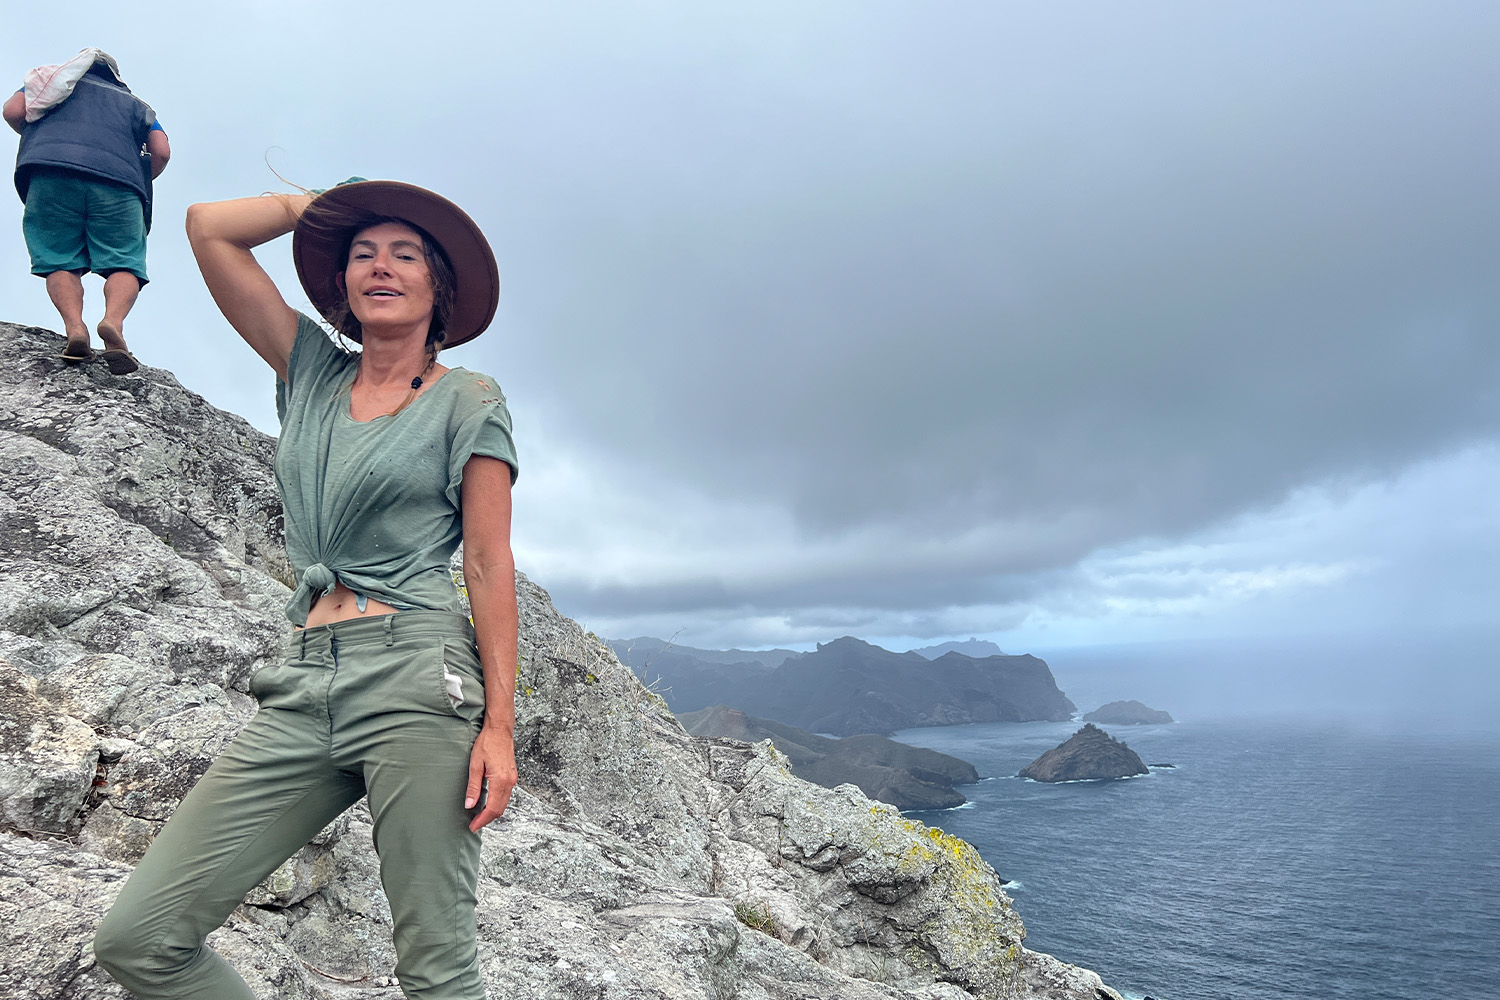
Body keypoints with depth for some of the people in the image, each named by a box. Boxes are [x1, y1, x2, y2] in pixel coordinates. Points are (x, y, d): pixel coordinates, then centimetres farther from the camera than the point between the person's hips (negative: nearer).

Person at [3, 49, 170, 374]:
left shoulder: (57, 80, 31)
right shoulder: (135, 103, 32)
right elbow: (162, 151, 16)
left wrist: (37, 137, 35)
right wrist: (142, 182, 31)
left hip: (50, 175, 0)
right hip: (119, 180, 0)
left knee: (60, 261, 0)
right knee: (124, 263, -7)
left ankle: (74, 326, -27)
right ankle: (113, 321, -36)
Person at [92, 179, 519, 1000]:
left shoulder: (468, 402, 3)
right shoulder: (312, 372, 17)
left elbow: (490, 566, -4)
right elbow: (208, 229, 15)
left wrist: (499, 725, -9)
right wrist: (324, 201, 20)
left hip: (417, 680, -5)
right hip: (305, 686, 5)